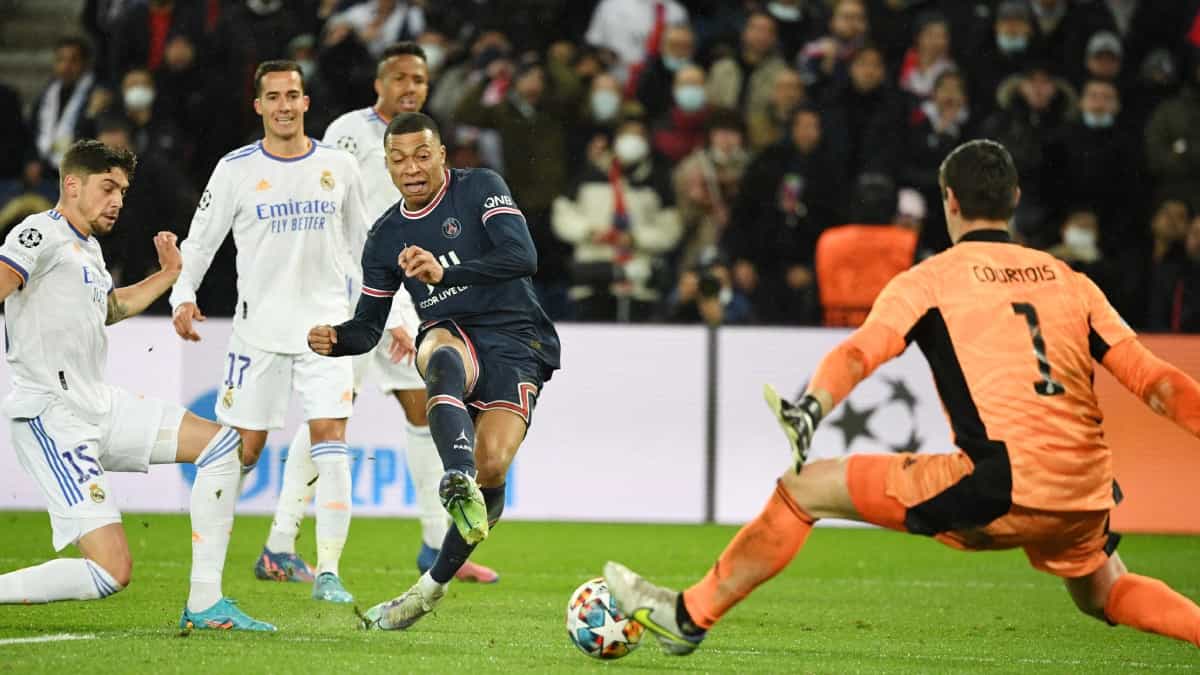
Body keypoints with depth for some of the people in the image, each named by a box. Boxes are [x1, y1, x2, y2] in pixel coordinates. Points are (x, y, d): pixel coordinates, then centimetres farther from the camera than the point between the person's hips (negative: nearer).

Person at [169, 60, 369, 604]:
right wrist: (183, 296, -11)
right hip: (258, 328, -1)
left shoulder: (338, 166, 5)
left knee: (330, 442, -12)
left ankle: (328, 573, -11)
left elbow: (361, 244, 15)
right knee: (243, 447, 2)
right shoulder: (236, 170, 0)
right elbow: (200, 240, 5)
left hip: (327, 326, 1)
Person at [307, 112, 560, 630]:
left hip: (515, 344, -2)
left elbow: (523, 257, -18)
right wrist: (335, 340, -8)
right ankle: (459, 481, -61)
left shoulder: (479, 189, -1)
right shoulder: (385, 237, 13)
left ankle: (433, 586, -4)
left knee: (491, 467, -22)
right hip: (452, 337, 2)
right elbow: (368, 328, 17)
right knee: (443, 356, -38)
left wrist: (446, 272, -31)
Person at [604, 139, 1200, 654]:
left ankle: (690, 616, 10)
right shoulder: (1071, 281, 18)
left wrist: (808, 411, -26)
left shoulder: (932, 279, 7)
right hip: (1086, 499, 5)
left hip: (1002, 488, -5)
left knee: (805, 489, 6)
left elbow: (860, 352, -12)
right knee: (1102, 594, 36)